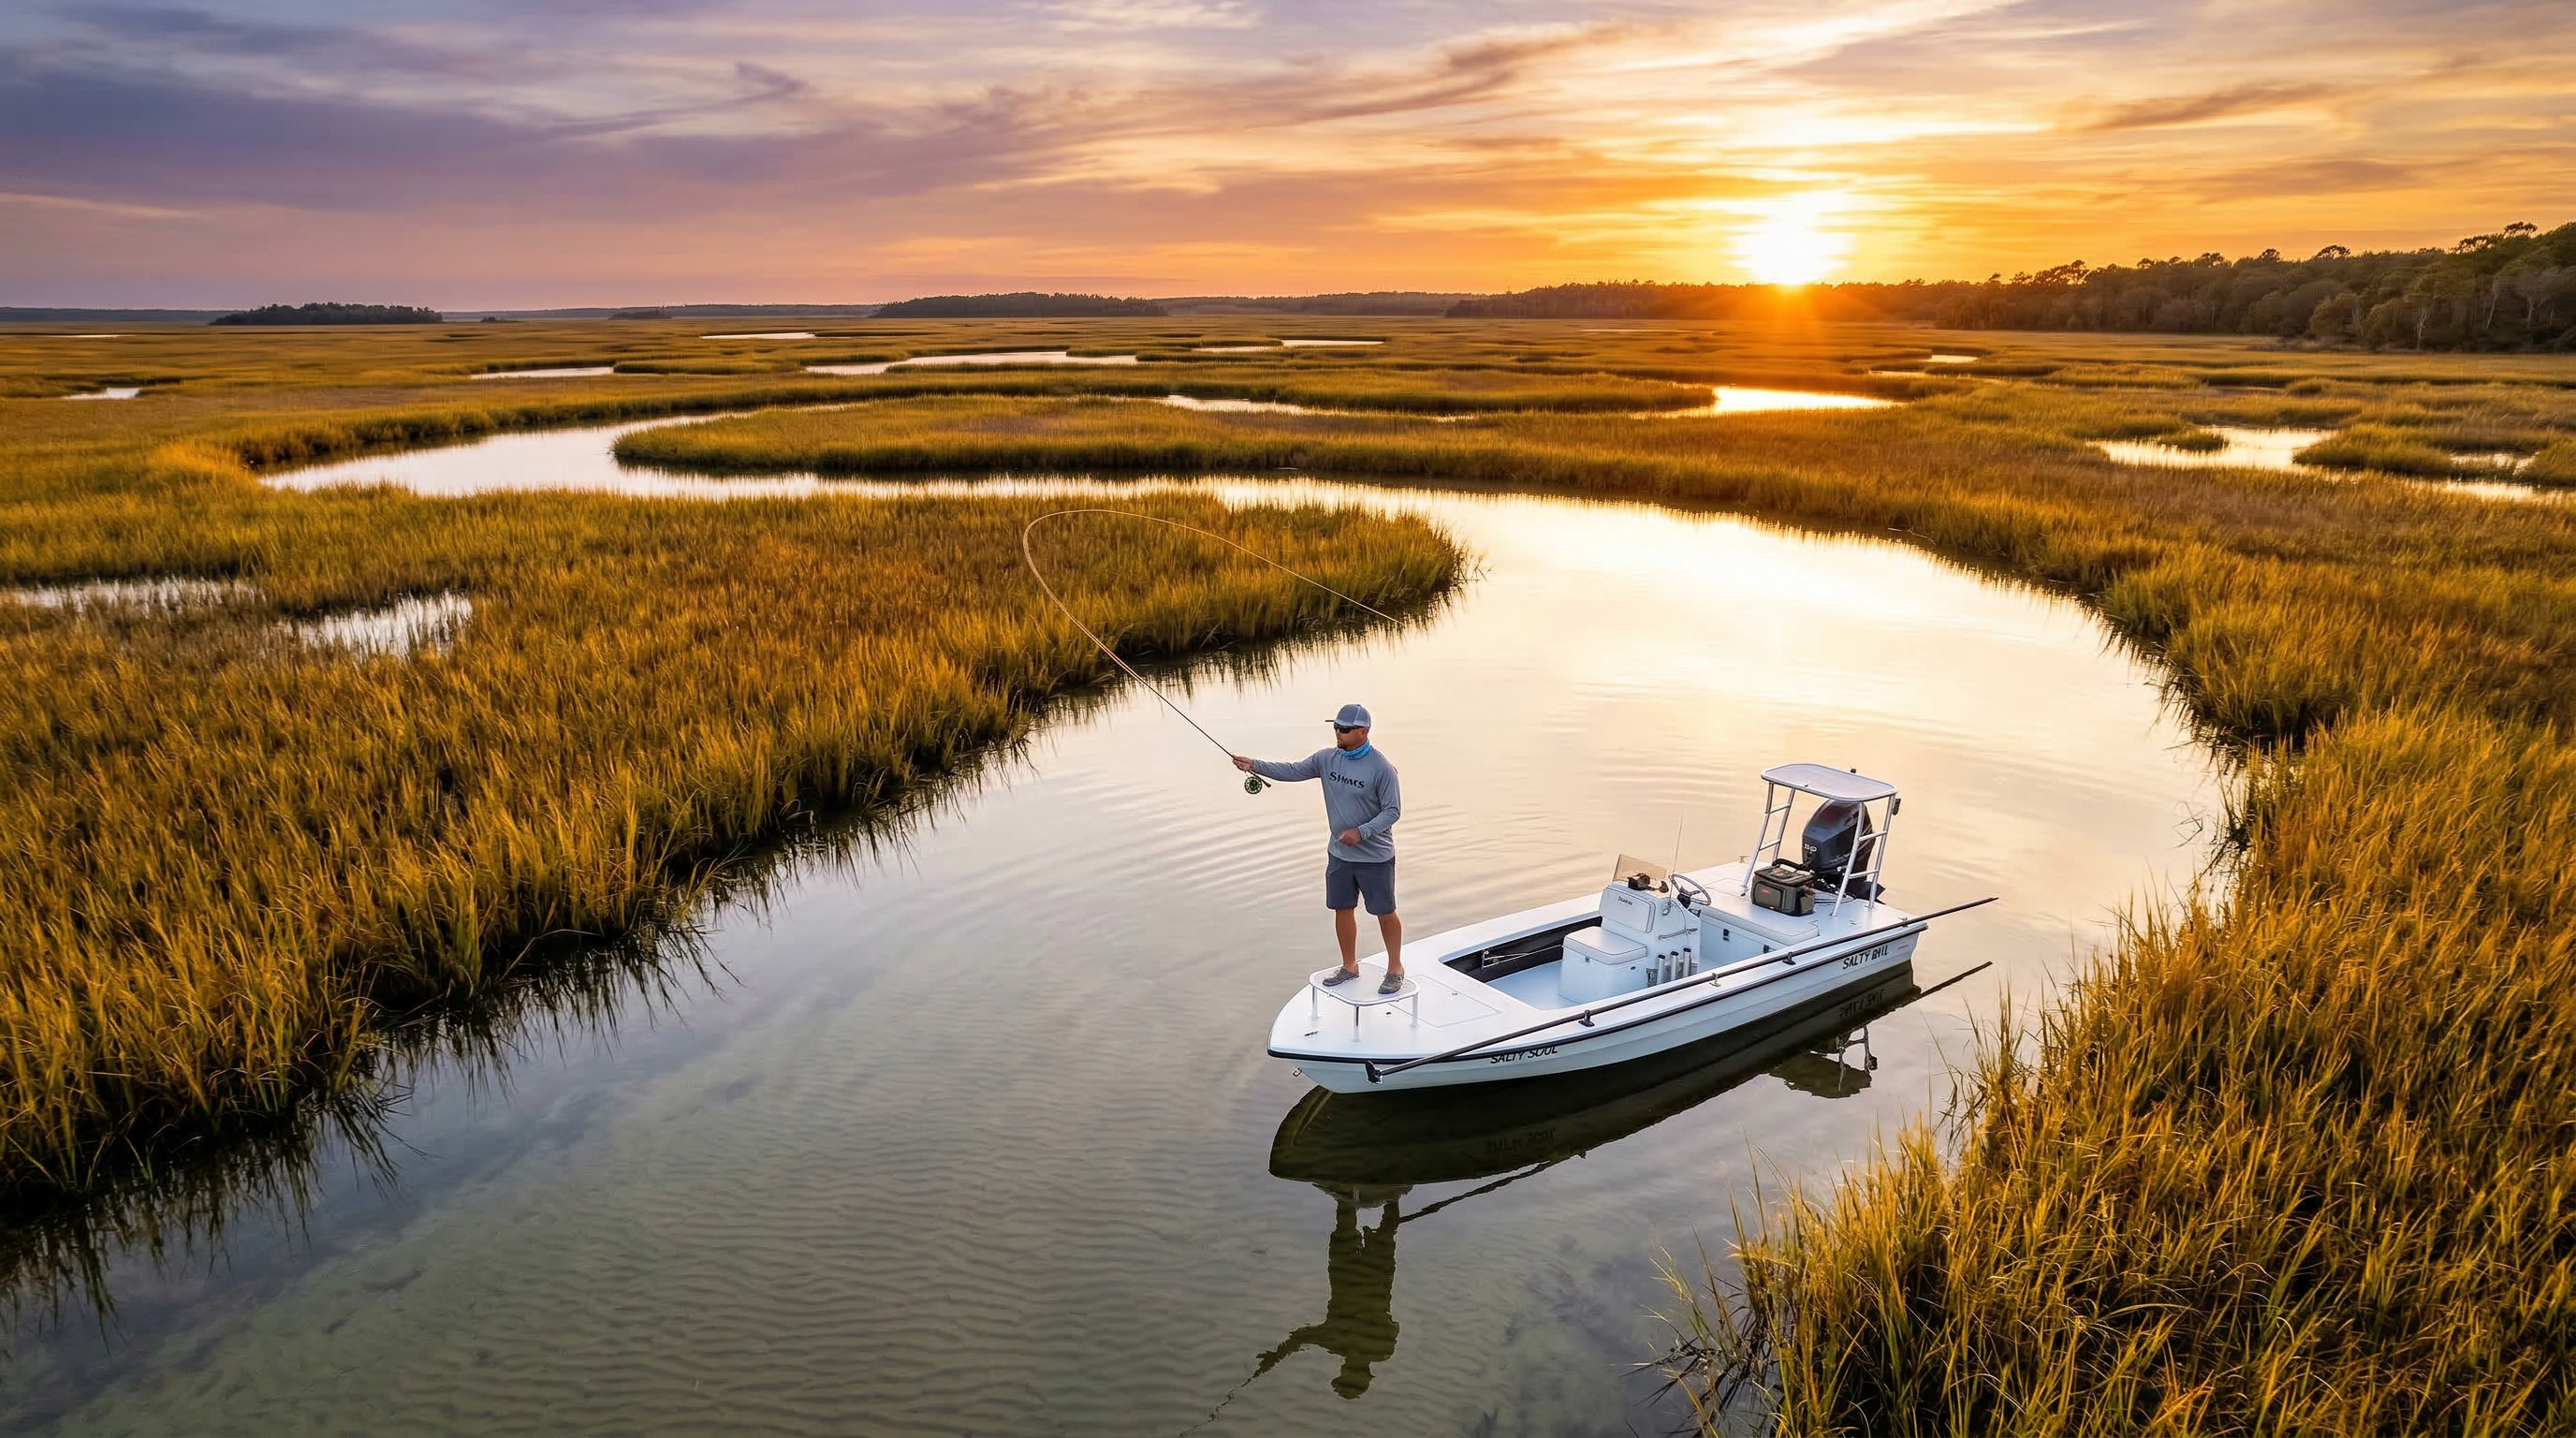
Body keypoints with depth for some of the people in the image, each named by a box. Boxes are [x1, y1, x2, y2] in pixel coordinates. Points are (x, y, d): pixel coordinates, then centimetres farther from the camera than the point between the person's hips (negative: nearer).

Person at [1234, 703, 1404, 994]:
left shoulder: (1381, 768, -18)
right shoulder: (1327, 758, -2)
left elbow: (1392, 810, -15)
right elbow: (1293, 771, 0)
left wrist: (1361, 832, -24)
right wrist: (1255, 766, -10)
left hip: (1375, 857, -6)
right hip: (1339, 853, 6)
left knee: (1385, 913, 6)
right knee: (1342, 908, 15)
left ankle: (1395, 969, 24)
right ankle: (1349, 966, 33)